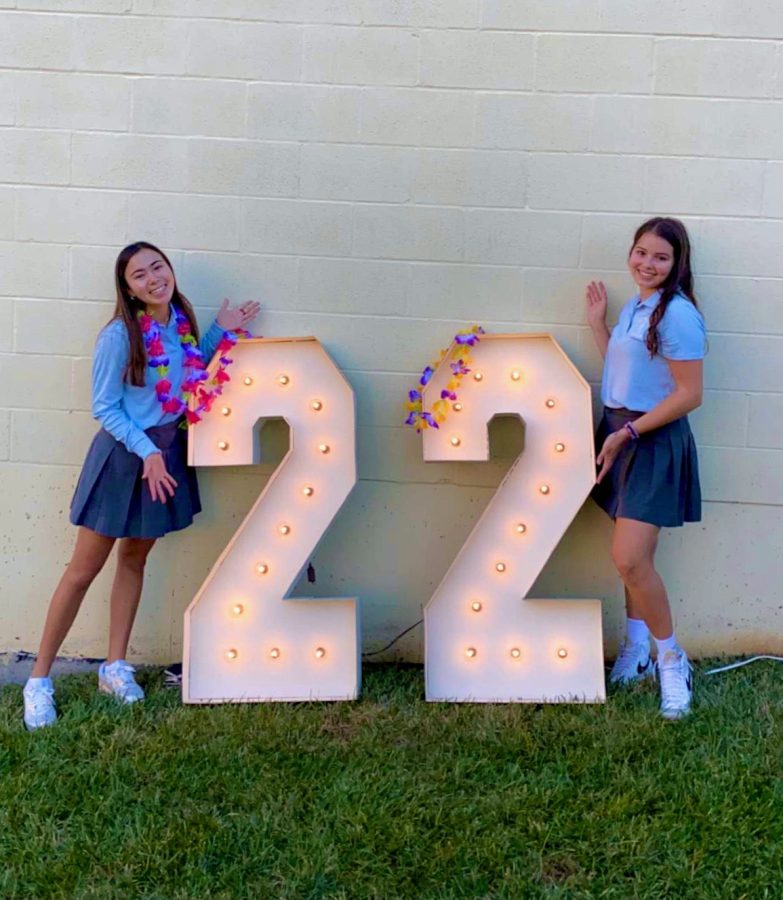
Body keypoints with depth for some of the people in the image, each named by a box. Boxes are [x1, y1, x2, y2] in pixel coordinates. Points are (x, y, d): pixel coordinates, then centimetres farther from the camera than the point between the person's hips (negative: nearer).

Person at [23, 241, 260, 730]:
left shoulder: (181, 322, 1)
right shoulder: (120, 334, -17)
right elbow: (104, 407, -14)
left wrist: (221, 331, 8)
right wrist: (146, 452, -20)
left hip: (169, 451, 6)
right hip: (124, 454, -6)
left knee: (134, 558, 14)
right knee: (84, 568, -1)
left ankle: (115, 666, 25)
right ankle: (39, 679, 10)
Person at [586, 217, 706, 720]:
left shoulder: (677, 314, -16)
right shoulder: (634, 308, 11)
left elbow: (689, 395, -18)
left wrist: (628, 433, -18)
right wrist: (598, 324, 13)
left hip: (654, 442, -8)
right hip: (622, 435, 8)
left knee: (629, 558, -13)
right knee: (635, 557, 14)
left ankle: (672, 661, 6)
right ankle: (636, 655, 26)